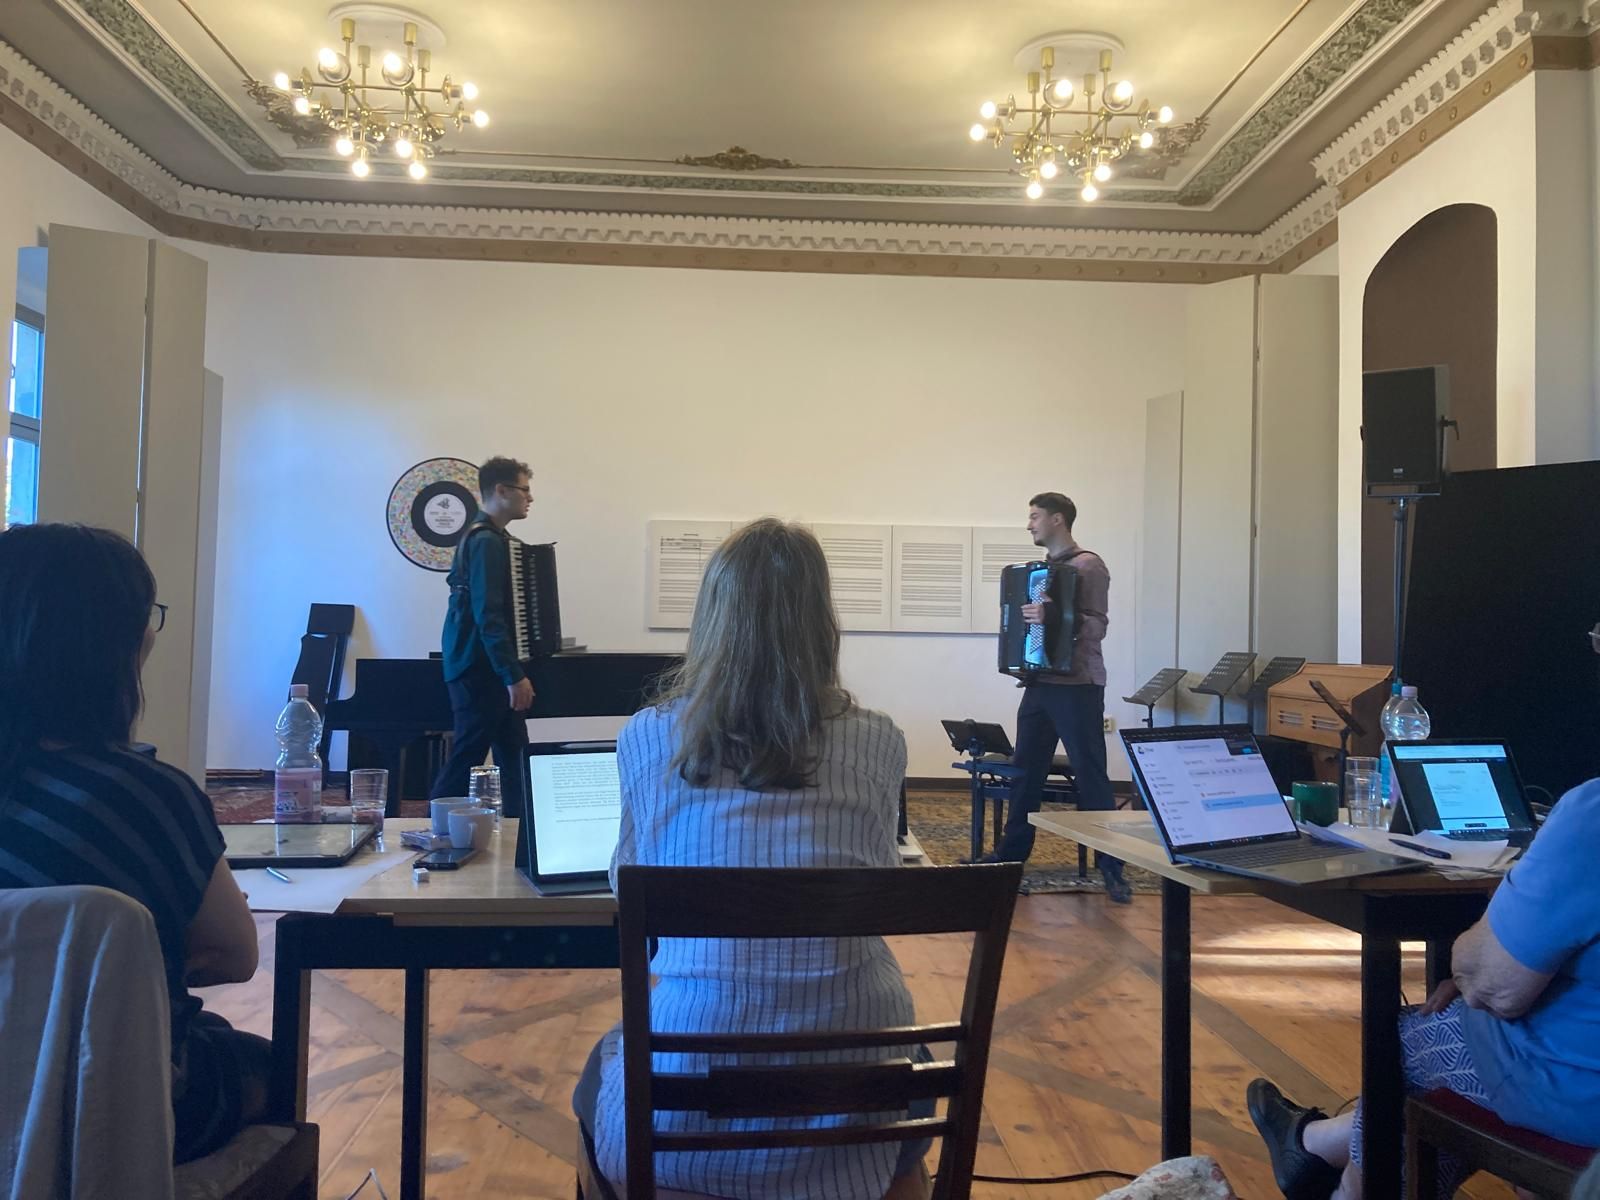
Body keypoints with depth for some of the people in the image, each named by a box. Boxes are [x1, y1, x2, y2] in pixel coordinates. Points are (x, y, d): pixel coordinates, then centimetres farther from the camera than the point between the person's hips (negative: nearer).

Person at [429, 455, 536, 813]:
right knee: (467, 756, -3)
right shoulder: (487, 542, -16)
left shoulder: (482, 537, 15)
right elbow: (488, 616, -22)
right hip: (480, 670, -10)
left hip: (482, 667, 10)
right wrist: (514, 676, -24)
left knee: (513, 756, 11)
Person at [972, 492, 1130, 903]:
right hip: (1040, 683, 7)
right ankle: (1010, 852, 19)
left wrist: (1054, 619, -31)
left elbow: (1097, 625, -17)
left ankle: (1111, 866, 4)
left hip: (1078, 686, -7)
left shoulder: (1088, 565, -8)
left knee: (1091, 776, -3)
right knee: (1025, 771, 10)